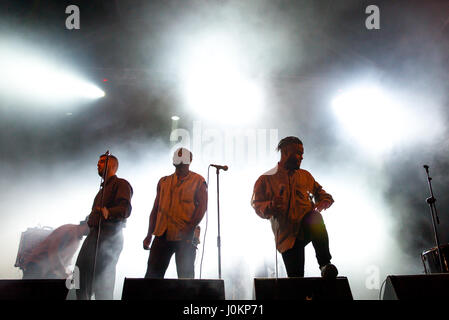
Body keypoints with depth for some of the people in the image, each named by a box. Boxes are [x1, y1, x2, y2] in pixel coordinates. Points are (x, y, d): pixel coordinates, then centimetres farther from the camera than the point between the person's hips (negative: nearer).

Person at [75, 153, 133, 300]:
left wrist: (108, 213, -37)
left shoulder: (121, 184, -4)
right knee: (81, 271, 5)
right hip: (94, 235, 9)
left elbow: (125, 209, -21)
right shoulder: (103, 188, 28)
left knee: (102, 279, -9)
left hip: (109, 238, -9)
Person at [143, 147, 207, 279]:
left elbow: (202, 207, -4)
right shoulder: (164, 181, 16)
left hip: (185, 238, -3)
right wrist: (149, 235, 13)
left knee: (185, 275, 2)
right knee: (152, 274, 1)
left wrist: (189, 229, -15)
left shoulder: (198, 181, 4)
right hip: (162, 236, 4)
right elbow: (156, 208, 17)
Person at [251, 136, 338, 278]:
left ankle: (325, 264, -26)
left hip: (308, 229, 2)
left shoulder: (305, 175, 19)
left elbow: (318, 191, 31)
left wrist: (325, 200, 7)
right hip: (287, 236, -1)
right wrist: (270, 206, -21)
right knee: (295, 278, -5)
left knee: (315, 218, -36)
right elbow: (256, 205, 2)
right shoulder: (266, 179, 7)